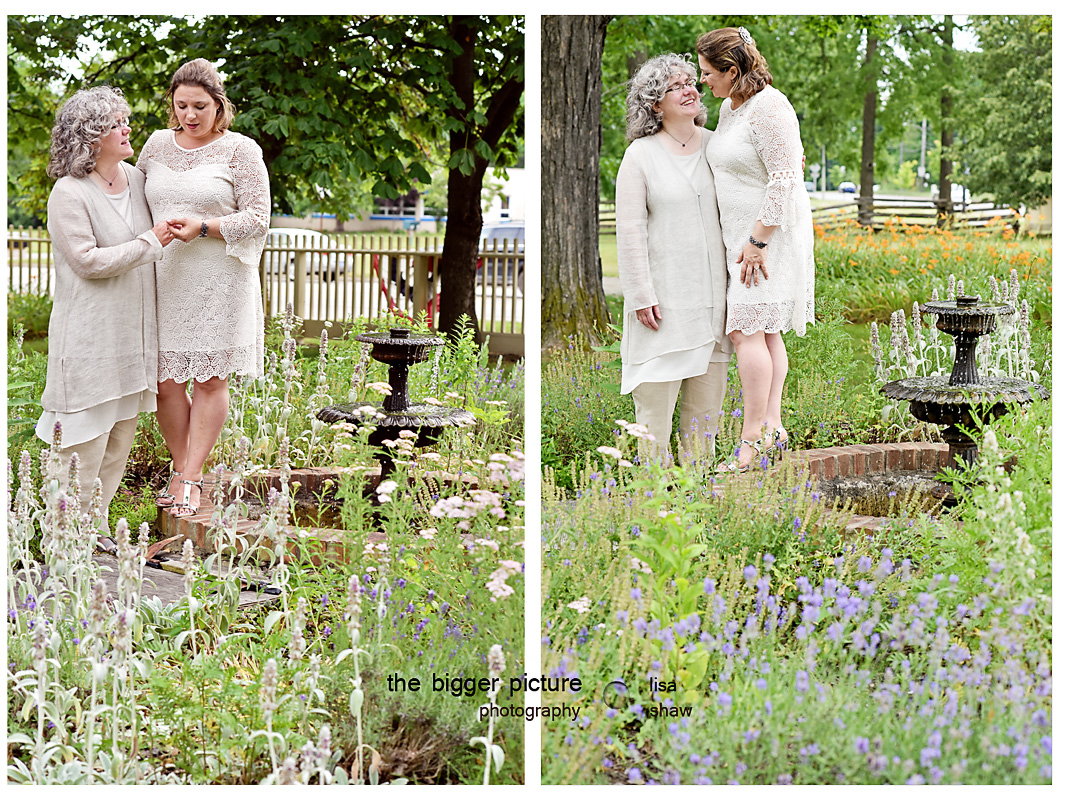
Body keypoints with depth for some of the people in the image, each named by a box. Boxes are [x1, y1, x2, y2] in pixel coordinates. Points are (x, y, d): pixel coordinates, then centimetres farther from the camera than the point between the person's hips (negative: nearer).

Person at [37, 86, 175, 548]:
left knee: (121, 433, 11)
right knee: (86, 438, -4)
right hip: (89, 333, -7)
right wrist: (149, 243, -14)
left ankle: (95, 527, 22)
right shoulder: (69, 194, -13)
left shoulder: (135, 179, 9)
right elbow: (89, 261, -18)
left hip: (132, 332, 7)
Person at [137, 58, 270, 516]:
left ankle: (192, 478, 7)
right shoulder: (158, 144, 11)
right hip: (162, 279, 4)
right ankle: (180, 467, 18)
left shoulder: (240, 151, -2)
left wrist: (204, 227, -17)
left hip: (218, 283, -4)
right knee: (166, 379, 2)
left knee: (210, 379, 1)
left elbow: (257, 218, -5)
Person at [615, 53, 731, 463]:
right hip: (664, 289, -4)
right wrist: (641, 295, -12)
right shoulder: (640, 156, -3)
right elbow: (630, 230, -6)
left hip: (711, 288, 4)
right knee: (657, 387, -4)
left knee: (707, 389, 8)